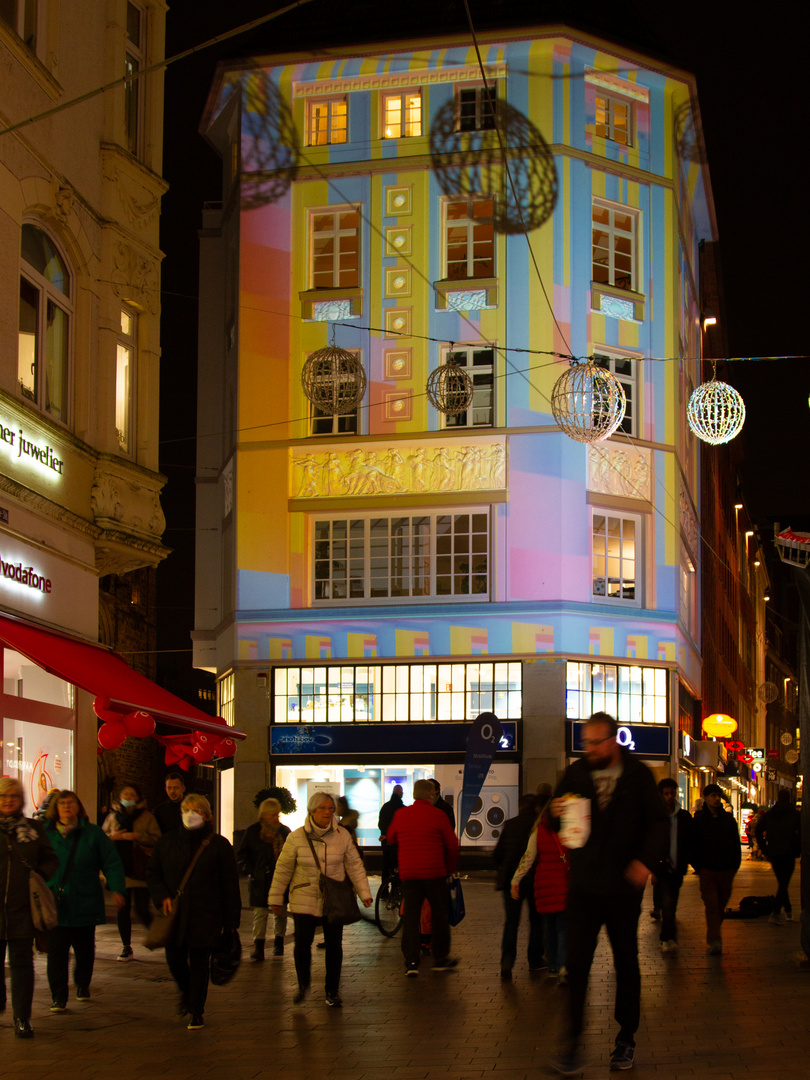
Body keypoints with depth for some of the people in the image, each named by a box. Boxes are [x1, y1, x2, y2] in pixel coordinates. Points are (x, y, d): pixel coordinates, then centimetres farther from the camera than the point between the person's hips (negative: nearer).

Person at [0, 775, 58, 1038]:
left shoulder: (34, 829, 7)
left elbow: (50, 860, 13)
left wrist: (39, 874, -6)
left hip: (22, 908, 0)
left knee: (21, 962, 1)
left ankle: (22, 1018, 5)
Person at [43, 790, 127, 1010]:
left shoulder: (93, 833, 4)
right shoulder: (44, 833, 6)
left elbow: (112, 863, 2)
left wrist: (117, 889, -10)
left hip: (84, 906, 0)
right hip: (55, 905, 0)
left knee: (85, 949, 12)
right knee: (56, 952, -6)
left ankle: (82, 985, 35)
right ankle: (58, 996, 0)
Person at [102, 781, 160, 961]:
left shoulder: (146, 816, 3)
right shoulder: (112, 816, 12)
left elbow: (156, 838, -5)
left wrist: (137, 836, -18)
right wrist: (112, 837, -7)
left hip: (140, 870, -3)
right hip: (120, 870, 3)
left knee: (142, 910, -7)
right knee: (123, 910, 4)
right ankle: (126, 947, 14)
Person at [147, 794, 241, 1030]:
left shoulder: (218, 845, -1)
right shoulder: (167, 842, 7)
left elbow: (230, 885, -1)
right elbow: (153, 873, 15)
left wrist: (231, 921, -4)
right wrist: (162, 896, -4)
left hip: (206, 916, -3)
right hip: (175, 913, 3)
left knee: (199, 964, 1)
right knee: (175, 959, 4)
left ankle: (197, 1012, 13)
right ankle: (186, 993, 36)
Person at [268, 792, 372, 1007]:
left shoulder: (342, 836, -1)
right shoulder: (296, 838, -4)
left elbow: (355, 866, 5)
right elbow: (283, 870, 3)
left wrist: (364, 893, -1)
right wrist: (275, 899, 5)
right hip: (304, 899, -1)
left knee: (334, 946, 4)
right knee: (302, 943, -8)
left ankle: (332, 992, 19)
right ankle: (303, 984, 17)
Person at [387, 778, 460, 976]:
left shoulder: (400, 814, 2)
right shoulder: (438, 815, -6)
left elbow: (391, 838, 19)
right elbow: (452, 844, -3)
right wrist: (450, 868, 12)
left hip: (408, 873, 2)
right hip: (434, 873, -2)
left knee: (410, 916, 5)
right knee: (440, 915, 12)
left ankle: (411, 962, -2)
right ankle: (441, 958, 18)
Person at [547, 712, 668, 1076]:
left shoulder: (638, 775, 0)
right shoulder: (575, 773, 4)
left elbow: (657, 821, 1)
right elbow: (554, 823, 10)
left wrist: (646, 859, -14)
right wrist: (556, 812, -14)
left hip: (624, 886, 0)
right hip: (583, 885, 0)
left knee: (626, 963, 10)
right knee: (577, 963, -7)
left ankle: (626, 1039, 21)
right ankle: (571, 1043, -3)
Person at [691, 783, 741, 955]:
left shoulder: (729, 819, 9)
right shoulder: (698, 820, 2)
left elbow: (736, 844, 13)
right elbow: (693, 844, 3)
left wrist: (735, 865, 4)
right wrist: (697, 867, -3)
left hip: (726, 870, 3)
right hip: (707, 869, -3)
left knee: (720, 906, 10)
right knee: (711, 905, -11)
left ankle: (713, 937, 26)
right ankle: (714, 941, -15)